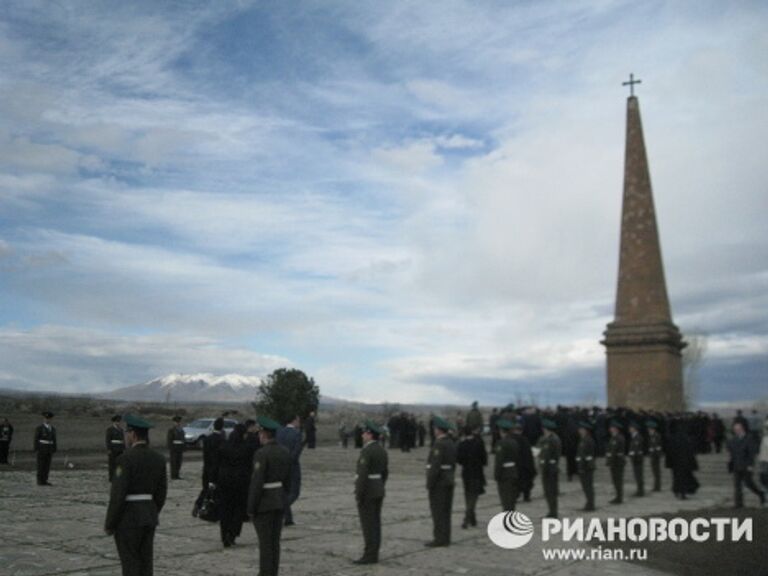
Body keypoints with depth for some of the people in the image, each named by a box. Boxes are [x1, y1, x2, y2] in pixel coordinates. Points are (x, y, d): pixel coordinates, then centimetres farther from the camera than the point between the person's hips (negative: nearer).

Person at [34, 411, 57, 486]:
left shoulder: (53, 429, 12)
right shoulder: (39, 428, -5)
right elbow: (36, 439, -7)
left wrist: (54, 451, 9)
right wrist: (37, 450, -14)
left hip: (49, 449, 5)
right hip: (41, 448, -5)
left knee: (47, 465, 5)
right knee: (41, 465, -4)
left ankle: (44, 481, 10)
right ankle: (40, 481, 1)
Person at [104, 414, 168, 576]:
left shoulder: (126, 458, -16)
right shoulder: (159, 458, 5)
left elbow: (118, 494, -18)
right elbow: (161, 493, 9)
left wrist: (109, 524, -8)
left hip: (128, 518, -6)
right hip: (148, 515, 6)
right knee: (145, 563, 11)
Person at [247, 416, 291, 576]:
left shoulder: (262, 454, -19)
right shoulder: (284, 452, 5)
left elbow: (256, 483, -20)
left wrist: (250, 508, -13)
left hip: (263, 503, -7)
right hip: (279, 501, 7)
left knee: (265, 542, 0)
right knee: (274, 541, 13)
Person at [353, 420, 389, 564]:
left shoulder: (366, 451, -19)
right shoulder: (382, 450, 9)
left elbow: (363, 475, -22)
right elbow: (385, 473, 14)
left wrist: (358, 495, -18)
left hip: (366, 491, -9)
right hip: (378, 490, 9)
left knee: (367, 524, -4)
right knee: (375, 523, 10)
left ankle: (369, 555, -1)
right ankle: (373, 554, 13)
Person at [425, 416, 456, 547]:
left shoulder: (439, 444, -18)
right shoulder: (451, 444, 11)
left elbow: (435, 466, -22)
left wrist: (429, 483, -17)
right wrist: (450, 477, 18)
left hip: (438, 482, -9)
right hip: (449, 481, 9)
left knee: (438, 511, -3)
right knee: (445, 511, 12)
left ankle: (439, 538, 0)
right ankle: (445, 538, 16)